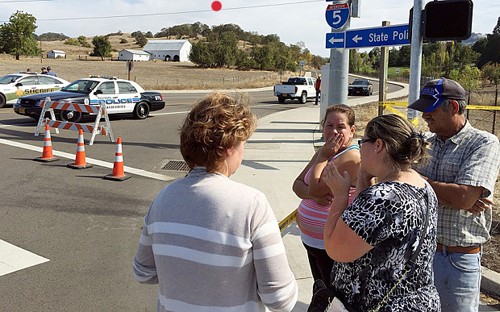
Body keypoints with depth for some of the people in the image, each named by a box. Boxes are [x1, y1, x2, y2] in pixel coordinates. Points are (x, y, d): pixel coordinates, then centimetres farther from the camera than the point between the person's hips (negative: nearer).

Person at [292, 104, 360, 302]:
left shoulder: (351, 157, -21)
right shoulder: (326, 152, 6)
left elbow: (316, 188, -26)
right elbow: (298, 184, 2)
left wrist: (322, 156, -16)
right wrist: (314, 195, -17)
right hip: (312, 240, 9)